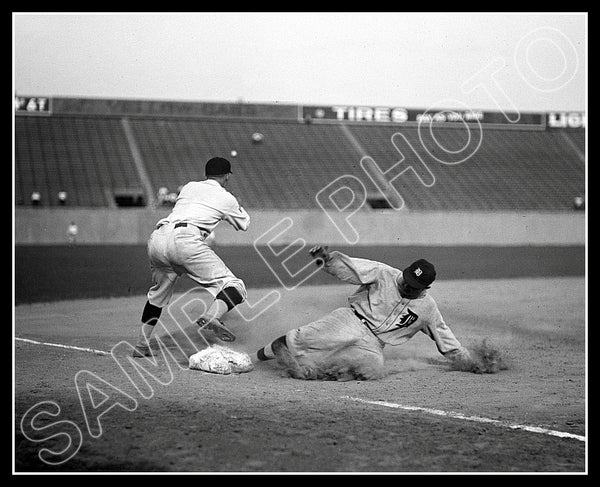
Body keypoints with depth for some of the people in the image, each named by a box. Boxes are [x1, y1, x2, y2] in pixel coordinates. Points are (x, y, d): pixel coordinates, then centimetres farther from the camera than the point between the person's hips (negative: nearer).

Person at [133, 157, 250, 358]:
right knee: (234, 287, -5)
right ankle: (211, 317, -36)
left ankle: (141, 345, 27)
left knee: (159, 290, 29)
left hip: (157, 238, 6)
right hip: (185, 240, -6)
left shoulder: (189, 186, 29)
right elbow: (244, 224, 35)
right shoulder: (226, 198, 19)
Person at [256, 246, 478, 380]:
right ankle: (273, 349, -19)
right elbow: (349, 268, -11)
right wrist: (327, 257, -30)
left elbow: (444, 335, 19)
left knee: (373, 366, -32)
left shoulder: (427, 307, 8)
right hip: (352, 320, -3)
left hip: (373, 344, 3)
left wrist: (468, 361, 20)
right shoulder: (384, 274, -3)